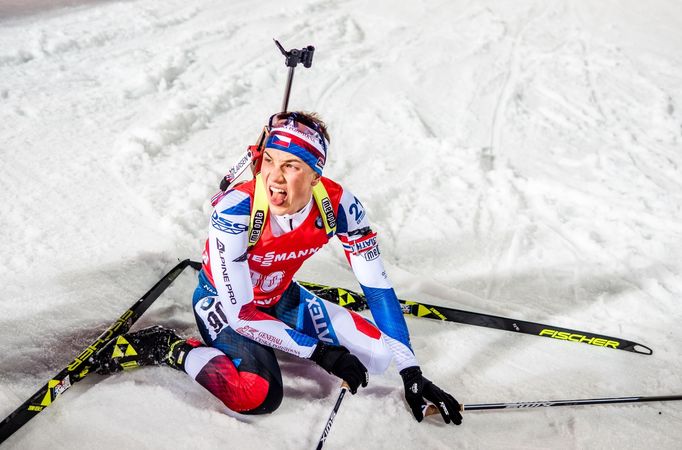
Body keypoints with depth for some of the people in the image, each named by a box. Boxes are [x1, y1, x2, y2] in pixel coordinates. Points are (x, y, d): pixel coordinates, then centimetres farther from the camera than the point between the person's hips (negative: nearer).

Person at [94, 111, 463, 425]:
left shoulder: (338, 205, -24)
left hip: (280, 298, 5)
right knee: (258, 394, -31)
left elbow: (378, 287, -16)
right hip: (224, 300, -4)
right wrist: (320, 352, -29)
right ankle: (171, 349, -6)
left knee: (377, 355, -6)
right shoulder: (234, 211, -35)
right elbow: (238, 314, -30)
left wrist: (412, 375, -16)